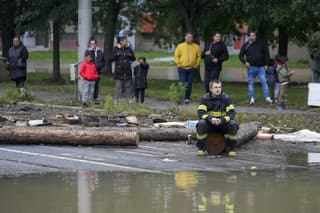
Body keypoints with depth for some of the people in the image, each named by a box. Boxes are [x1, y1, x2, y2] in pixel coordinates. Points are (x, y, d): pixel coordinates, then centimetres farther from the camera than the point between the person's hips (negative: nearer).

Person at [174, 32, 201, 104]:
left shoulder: (196, 47, 5)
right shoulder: (180, 46, 2)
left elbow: (198, 56, 7)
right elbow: (176, 56, 3)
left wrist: (196, 65, 0)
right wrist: (179, 64, -4)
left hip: (192, 68, 2)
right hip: (182, 68, -1)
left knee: (189, 84, 3)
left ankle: (187, 98, 11)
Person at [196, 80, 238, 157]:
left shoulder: (226, 98, -5)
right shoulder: (205, 98, -5)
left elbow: (231, 113, -12)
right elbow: (200, 113, -15)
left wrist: (222, 120, -30)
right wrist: (210, 118, -35)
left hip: (223, 124, 0)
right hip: (209, 124, 0)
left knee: (233, 124, -29)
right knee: (201, 123, -31)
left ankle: (230, 148, -9)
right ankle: (201, 148, -12)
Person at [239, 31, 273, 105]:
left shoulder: (261, 44, 5)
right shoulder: (245, 45, 4)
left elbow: (266, 54, 10)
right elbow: (241, 55, 8)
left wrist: (266, 64, 4)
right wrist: (245, 62, -10)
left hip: (261, 67, 0)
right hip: (251, 67, 0)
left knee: (264, 82, -6)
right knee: (250, 83, 3)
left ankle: (267, 98, -6)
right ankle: (252, 98, 9)